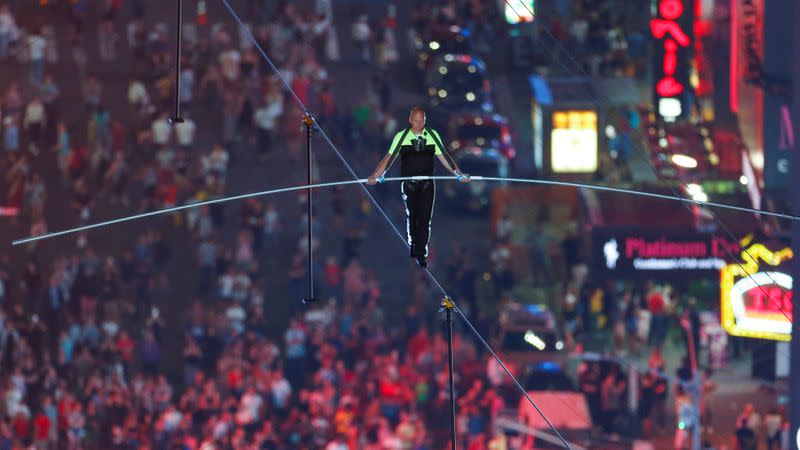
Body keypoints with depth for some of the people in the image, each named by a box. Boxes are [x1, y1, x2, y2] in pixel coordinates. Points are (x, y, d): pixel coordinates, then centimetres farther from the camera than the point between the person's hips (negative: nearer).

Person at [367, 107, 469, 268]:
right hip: (409, 184, 0)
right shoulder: (401, 137, 0)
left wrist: (459, 174, 4)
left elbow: (444, 157, 9)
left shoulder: (433, 135, 4)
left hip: (427, 184, 0)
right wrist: (375, 176, -11)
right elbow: (389, 158, -2)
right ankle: (413, 246, 26)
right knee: (412, 217, 7)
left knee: (425, 218, -7)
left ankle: (421, 254, -6)